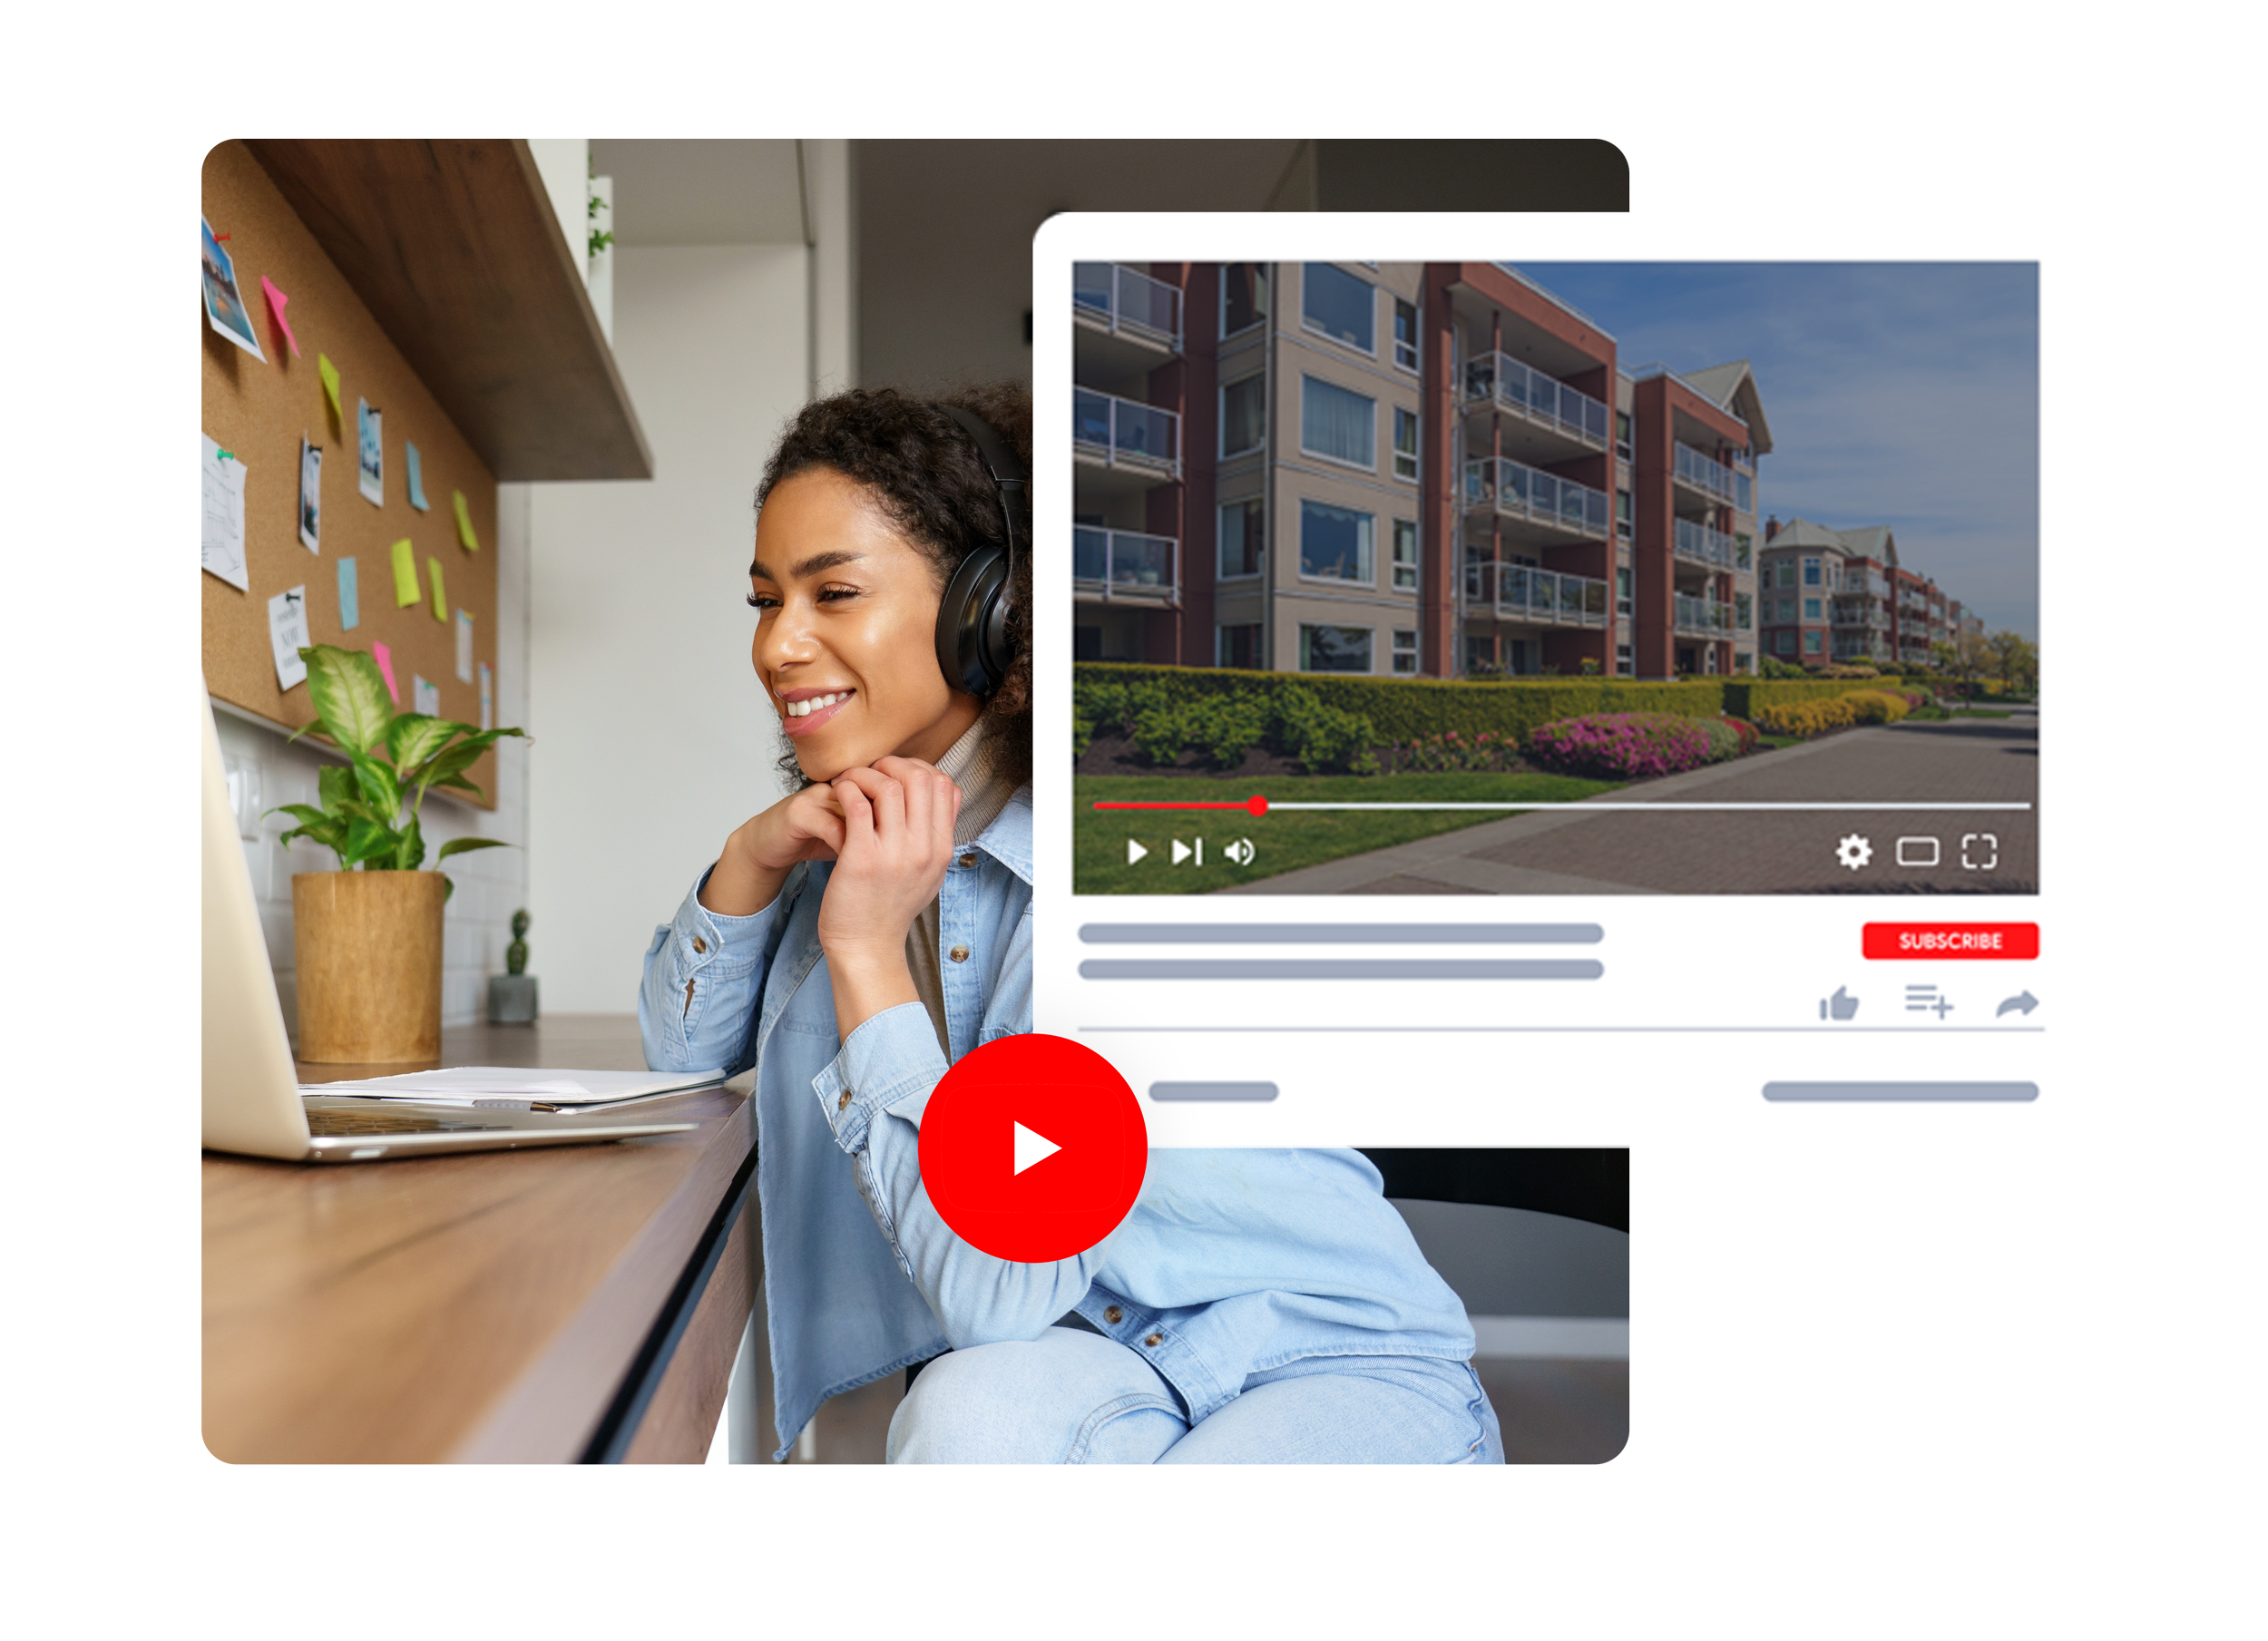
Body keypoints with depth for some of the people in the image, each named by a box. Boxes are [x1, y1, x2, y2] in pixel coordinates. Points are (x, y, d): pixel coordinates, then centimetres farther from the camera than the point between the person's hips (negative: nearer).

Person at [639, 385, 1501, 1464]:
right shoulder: (861, 822, 0)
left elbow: (1002, 1287, -27)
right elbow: (684, 1051, 11)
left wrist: (866, 952, -25)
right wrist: (751, 859, -7)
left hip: (1337, 1363, -4)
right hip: (1092, 1359, 4)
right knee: (967, 1416, -31)